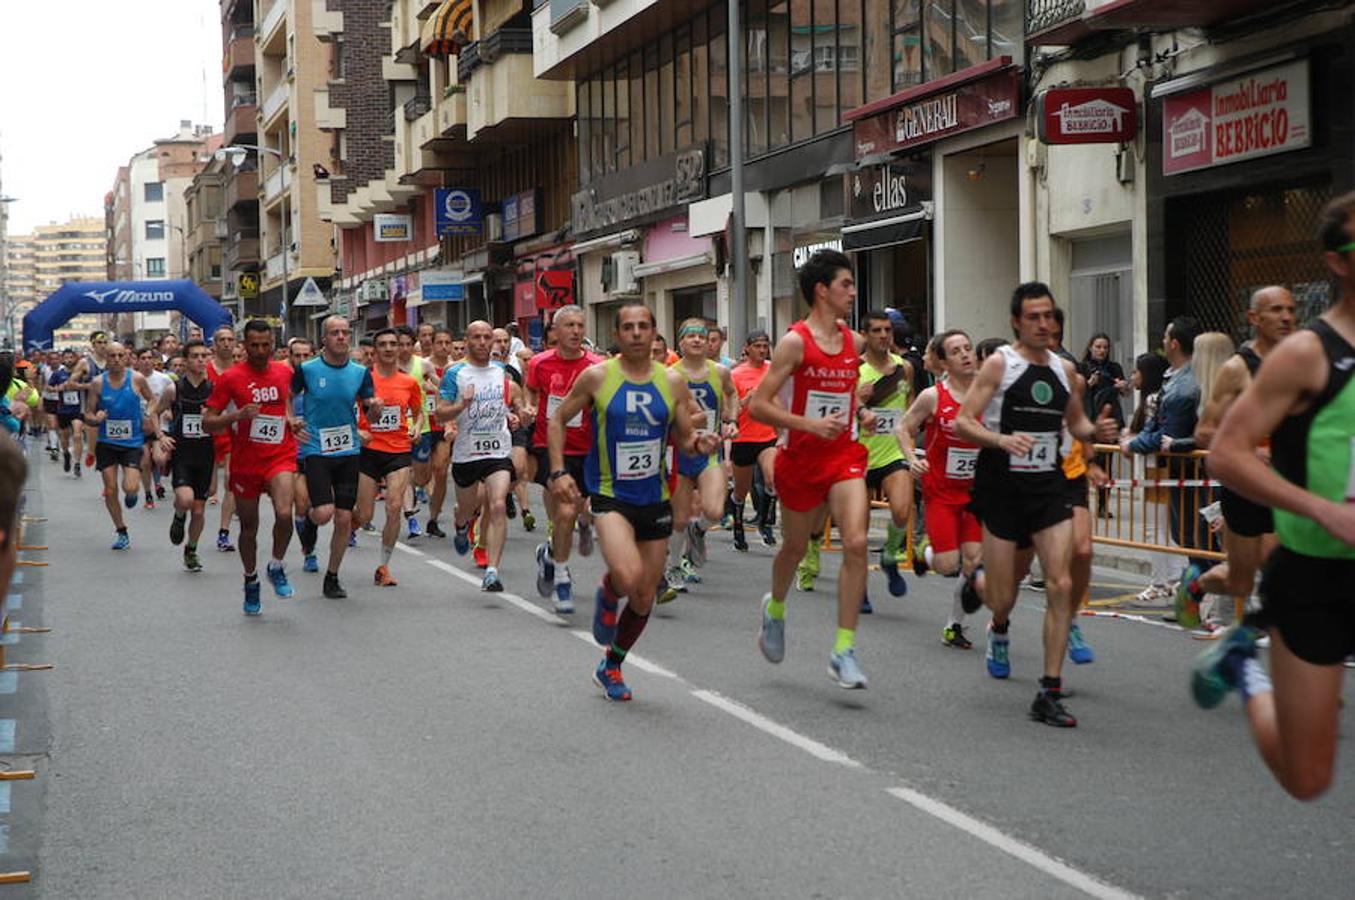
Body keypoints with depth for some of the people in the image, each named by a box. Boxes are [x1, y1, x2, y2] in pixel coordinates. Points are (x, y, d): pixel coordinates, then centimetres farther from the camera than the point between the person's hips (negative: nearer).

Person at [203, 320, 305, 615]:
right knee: (249, 526, 10)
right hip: (245, 461, -1)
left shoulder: (284, 372, 5)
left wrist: (291, 420, 7)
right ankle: (251, 582, 32)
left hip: (280, 457, 1)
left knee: (284, 514, -22)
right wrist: (238, 415, -22)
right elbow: (207, 422, -7)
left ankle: (276, 567, 3)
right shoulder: (230, 377, -7)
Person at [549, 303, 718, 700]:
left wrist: (699, 444, -14)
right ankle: (607, 594, 9)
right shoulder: (597, 376, -5)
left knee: (644, 598, 10)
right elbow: (558, 420, 5)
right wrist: (558, 471, -6)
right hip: (609, 495, -4)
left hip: (654, 498, 4)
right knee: (628, 576, -28)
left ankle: (610, 667, 33)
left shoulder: (673, 381, 2)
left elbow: (684, 439, 9)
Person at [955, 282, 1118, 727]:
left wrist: (1095, 431, 0)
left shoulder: (1065, 369, 9)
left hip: (1049, 486, 4)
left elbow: (1076, 424, 22)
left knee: (1061, 585, -9)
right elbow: (962, 423, -10)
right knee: (1003, 597, 2)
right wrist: (1001, 440, -27)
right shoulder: (999, 364, -6)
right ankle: (999, 629, 42)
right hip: (1002, 486, -4)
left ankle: (1050, 692, -3)